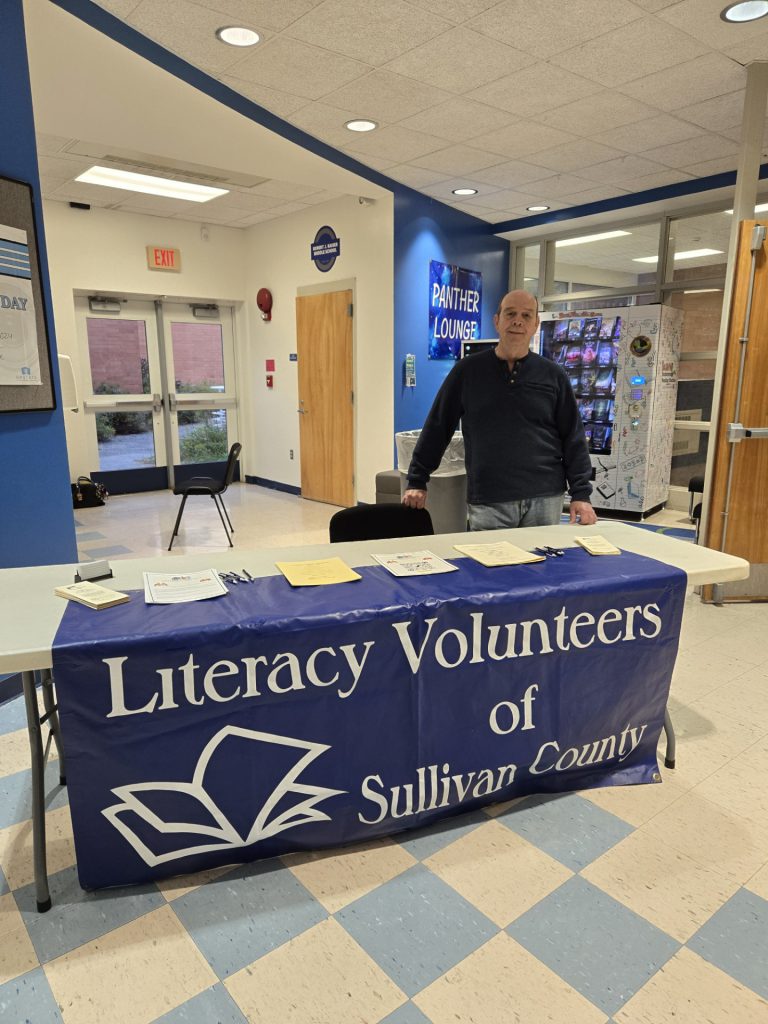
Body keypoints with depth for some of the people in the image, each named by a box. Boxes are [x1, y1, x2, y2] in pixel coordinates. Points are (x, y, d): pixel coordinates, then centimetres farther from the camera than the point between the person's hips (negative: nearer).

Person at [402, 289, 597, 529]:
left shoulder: (552, 375, 6)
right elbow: (437, 428, 6)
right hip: (487, 503, -1)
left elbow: (573, 439, 6)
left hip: (545, 500, 2)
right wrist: (417, 481, 5)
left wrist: (580, 494, -1)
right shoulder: (468, 371, 4)